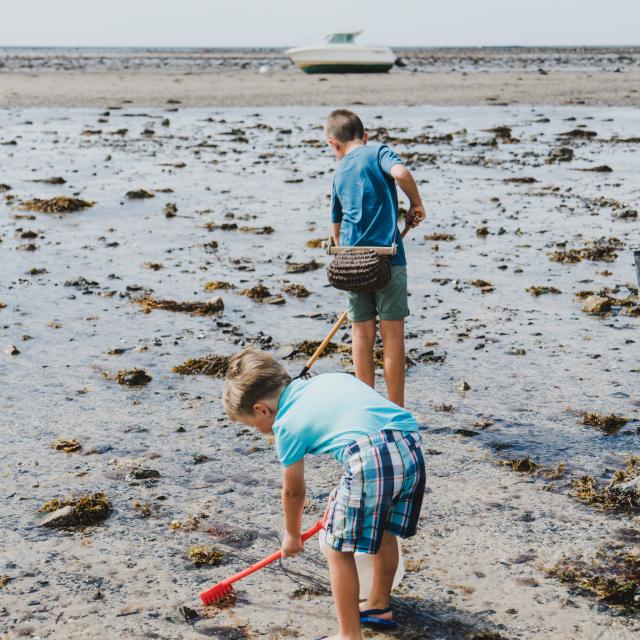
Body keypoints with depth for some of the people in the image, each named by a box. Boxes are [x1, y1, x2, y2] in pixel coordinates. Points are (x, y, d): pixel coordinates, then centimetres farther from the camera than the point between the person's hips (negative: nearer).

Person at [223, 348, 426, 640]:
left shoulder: (287, 427, 11)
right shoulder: (333, 378, 26)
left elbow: (293, 492, 23)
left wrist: (292, 536, 42)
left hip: (369, 461, -8)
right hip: (412, 447, 8)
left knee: (338, 548, 10)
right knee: (384, 530, 29)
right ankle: (379, 605, 48)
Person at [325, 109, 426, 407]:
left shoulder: (339, 174, 16)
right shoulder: (378, 152, 2)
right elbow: (400, 173, -21)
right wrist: (416, 204, -5)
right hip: (387, 257, -4)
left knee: (362, 334, 12)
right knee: (392, 333, 2)